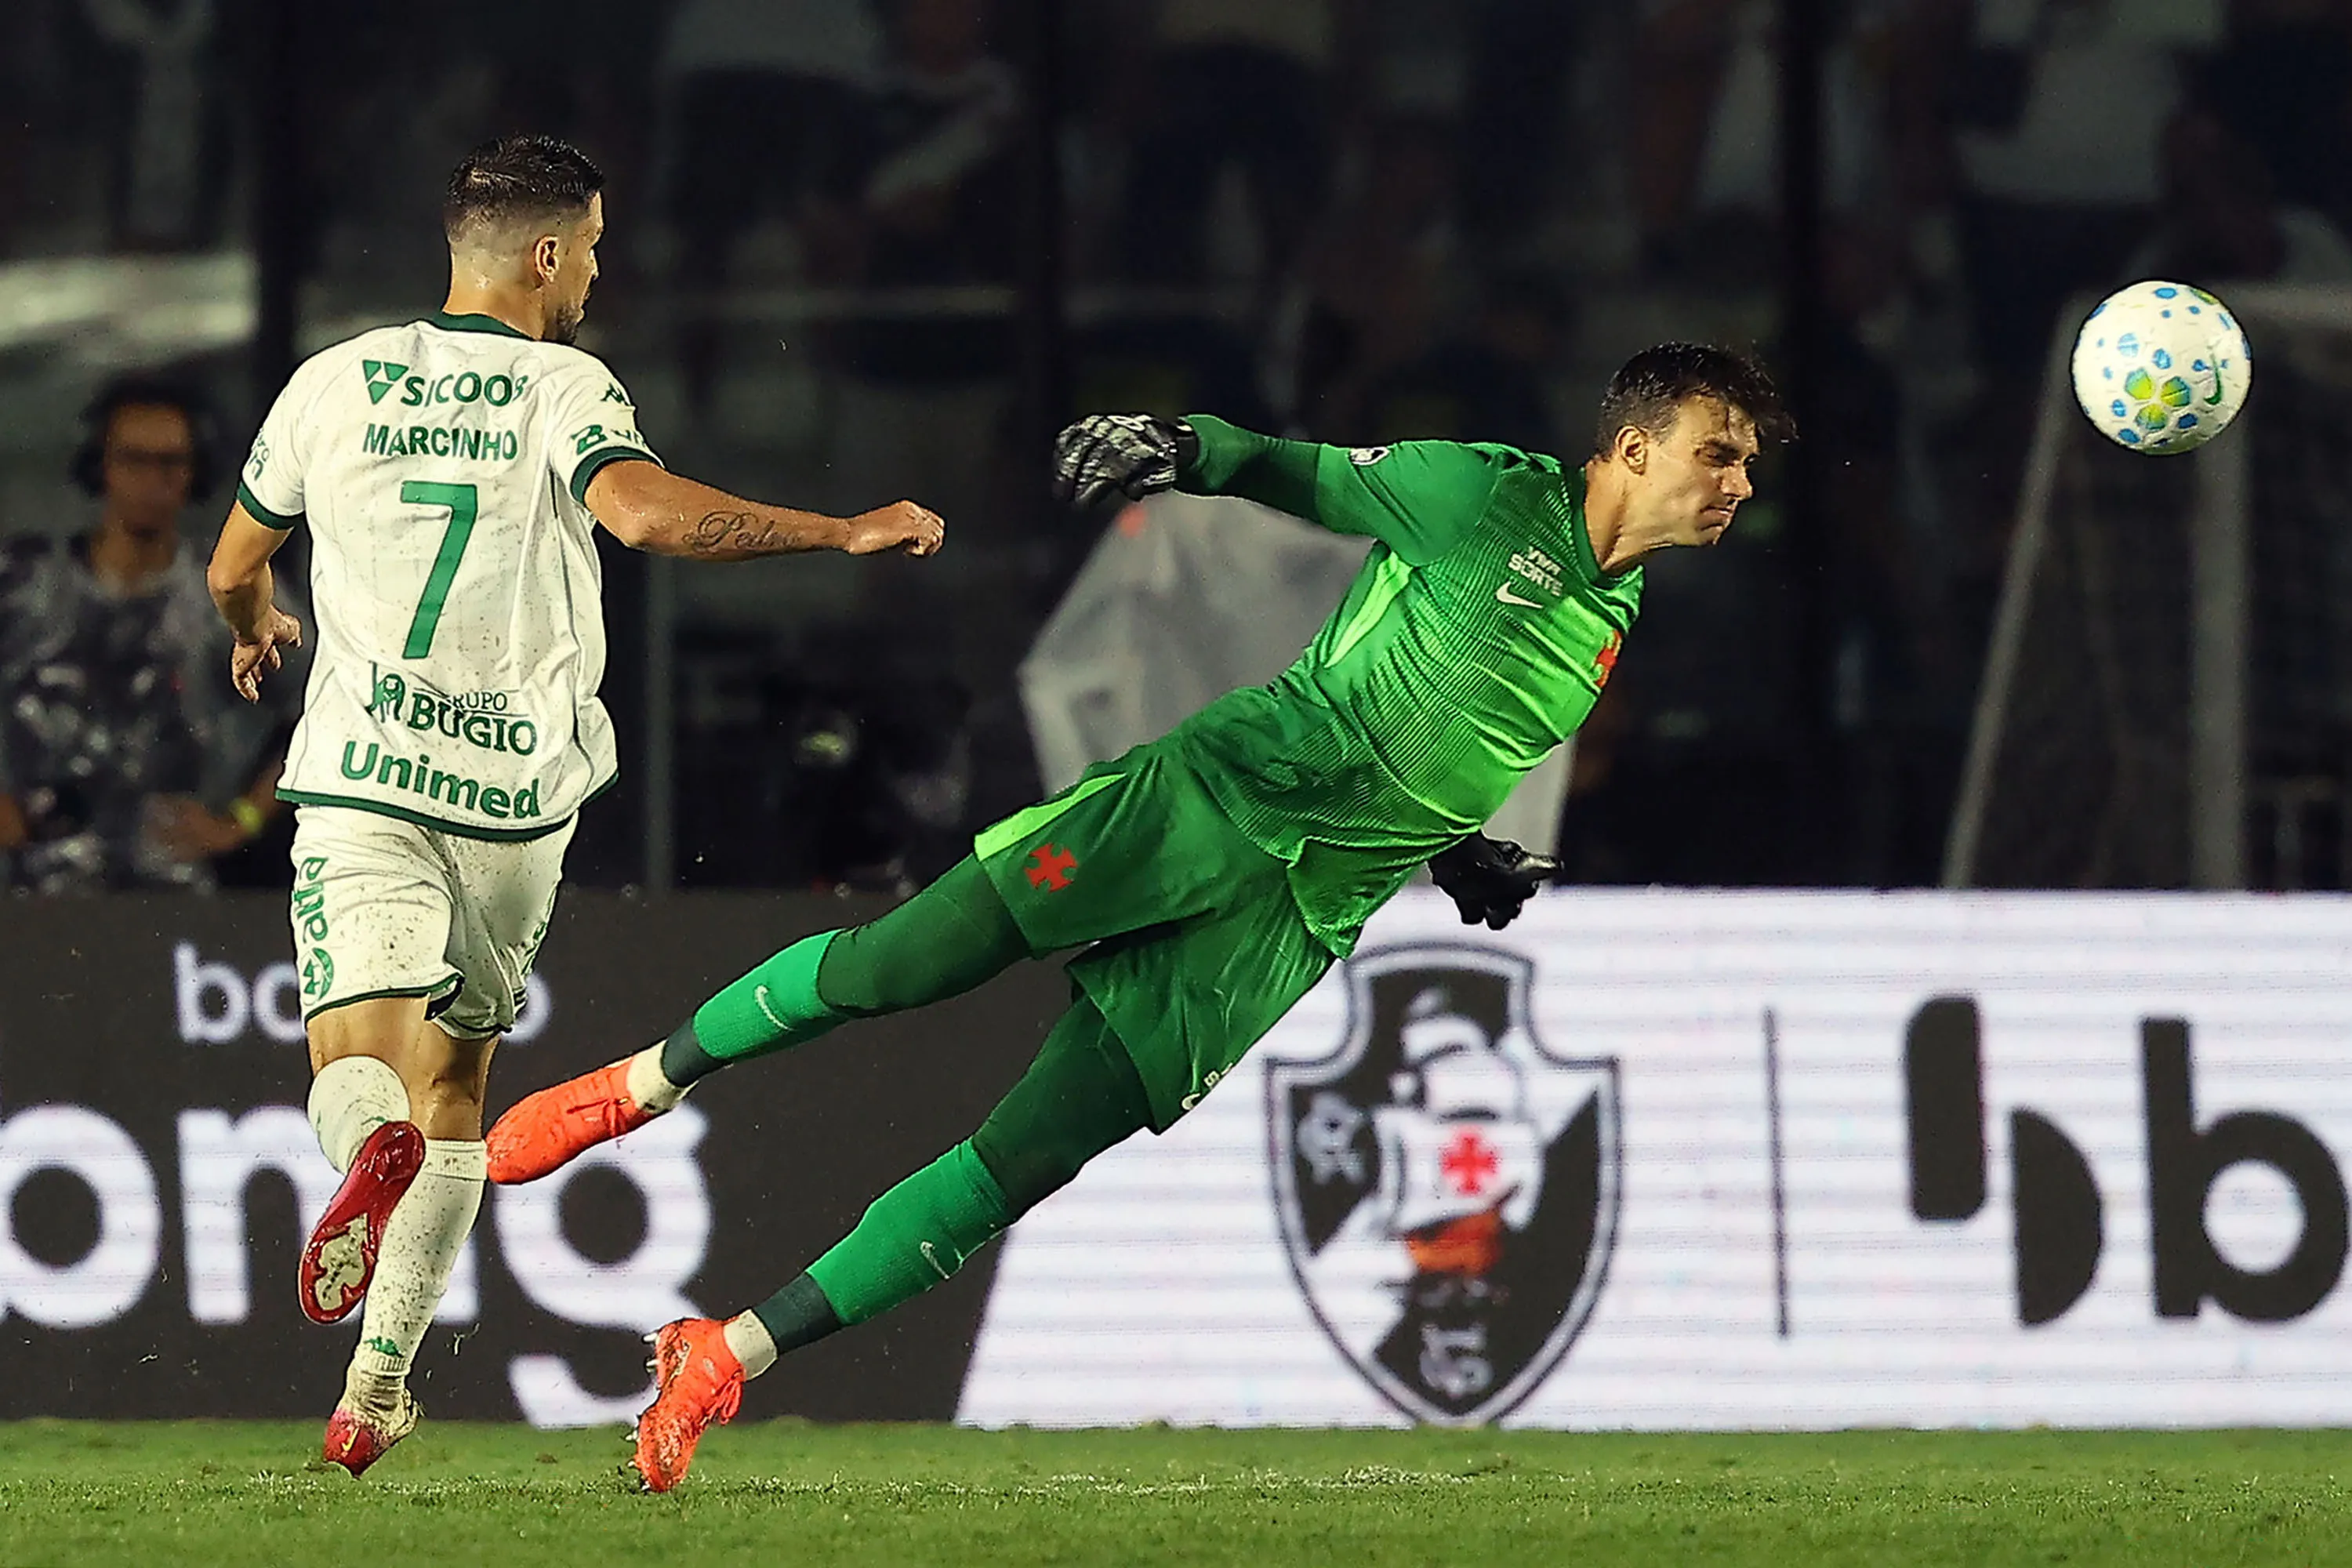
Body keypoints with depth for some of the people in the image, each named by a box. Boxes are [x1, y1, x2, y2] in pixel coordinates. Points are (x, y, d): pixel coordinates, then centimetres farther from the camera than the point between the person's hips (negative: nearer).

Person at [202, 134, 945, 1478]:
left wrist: (258, 634, 43)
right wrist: (845, 531, -20)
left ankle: (371, 1147, -46)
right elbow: (644, 509, -25)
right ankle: (380, 1386, 16)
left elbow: (235, 570, 19)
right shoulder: (565, 391, -4)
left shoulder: (334, 383, 7)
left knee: (358, 1072, -8)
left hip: (362, 777, 0)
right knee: (456, 1082, 16)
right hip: (518, 790, 0)